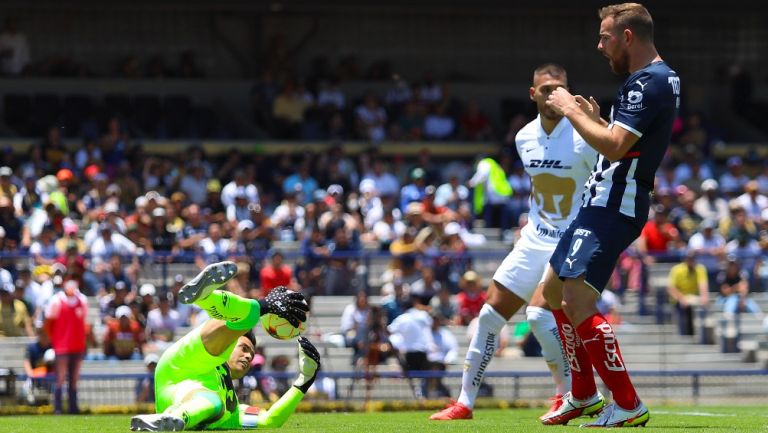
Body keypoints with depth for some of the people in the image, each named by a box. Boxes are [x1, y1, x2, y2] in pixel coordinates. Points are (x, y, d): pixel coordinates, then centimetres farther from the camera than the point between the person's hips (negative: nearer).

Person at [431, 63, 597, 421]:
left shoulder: (584, 137, -14)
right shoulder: (525, 139, 5)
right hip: (534, 242, 7)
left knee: (538, 312, -24)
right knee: (490, 313, 3)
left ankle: (571, 395, -6)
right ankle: (465, 402, 13)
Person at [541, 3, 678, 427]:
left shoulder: (649, 83, -17)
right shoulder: (660, 78, 16)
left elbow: (614, 147, -26)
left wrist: (571, 111, -15)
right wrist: (595, 119, 14)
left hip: (614, 207, -11)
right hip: (603, 202, 11)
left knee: (577, 302, -18)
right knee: (553, 291, 19)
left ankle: (628, 406, -16)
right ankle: (583, 396, 27)